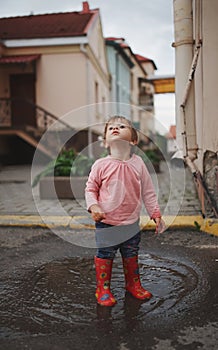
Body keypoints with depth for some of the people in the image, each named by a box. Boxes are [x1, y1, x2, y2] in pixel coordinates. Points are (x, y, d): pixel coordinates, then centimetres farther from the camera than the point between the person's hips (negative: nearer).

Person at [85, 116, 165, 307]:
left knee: (131, 256, 19)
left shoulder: (138, 163, -5)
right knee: (105, 256, 9)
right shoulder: (101, 165, -11)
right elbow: (90, 188, -2)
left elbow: (148, 191, 1)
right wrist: (93, 206, -18)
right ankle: (103, 289, 28)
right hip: (106, 223, -2)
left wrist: (156, 214, 1)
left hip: (132, 223, 3)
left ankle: (133, 284, 40)